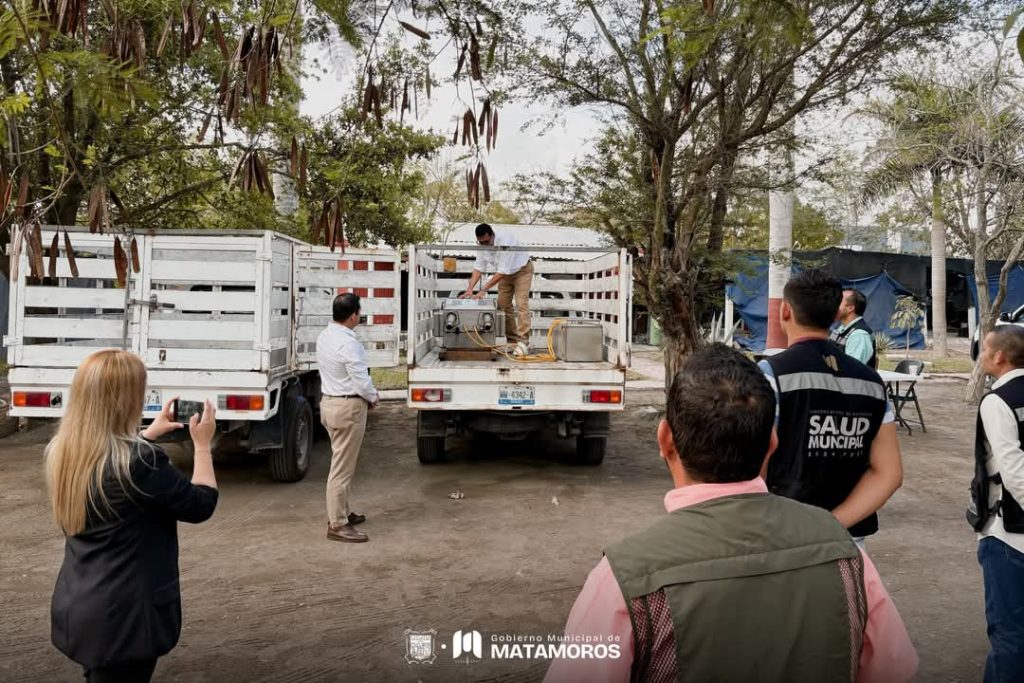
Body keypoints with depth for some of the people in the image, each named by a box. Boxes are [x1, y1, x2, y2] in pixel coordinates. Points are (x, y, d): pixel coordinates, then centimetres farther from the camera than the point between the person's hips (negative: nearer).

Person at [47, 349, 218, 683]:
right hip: (124, 616, -8)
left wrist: (151, 432, 21)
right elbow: (201, 505, -14)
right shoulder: (141, 462, -27)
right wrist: (202, 444, -3)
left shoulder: (61, 452, -2)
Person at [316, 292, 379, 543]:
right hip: (348, 407, -10)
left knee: (341, 463, 21)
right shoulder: (348, 343, -22)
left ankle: (342, 512, 33)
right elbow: (362, 381, -21)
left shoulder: (324, 336, 6)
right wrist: (374, 397, 0)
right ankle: (337, 525, 4)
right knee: (342, 468, -3)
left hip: (329, 401, 10)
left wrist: (367, 395, 9)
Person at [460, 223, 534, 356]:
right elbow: (478, 268, -13)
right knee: (503, 305, 1)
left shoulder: (505, 241, -37)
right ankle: (512, 341, 7)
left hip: (522, 270, -7)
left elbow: (502, 272, -38)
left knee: (521, 304, -17)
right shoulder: (482, 246, -16)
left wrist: (484, 289, -39)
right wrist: (470, 289, -26)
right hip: (505, 273, 7)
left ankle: (523, 342, -19)